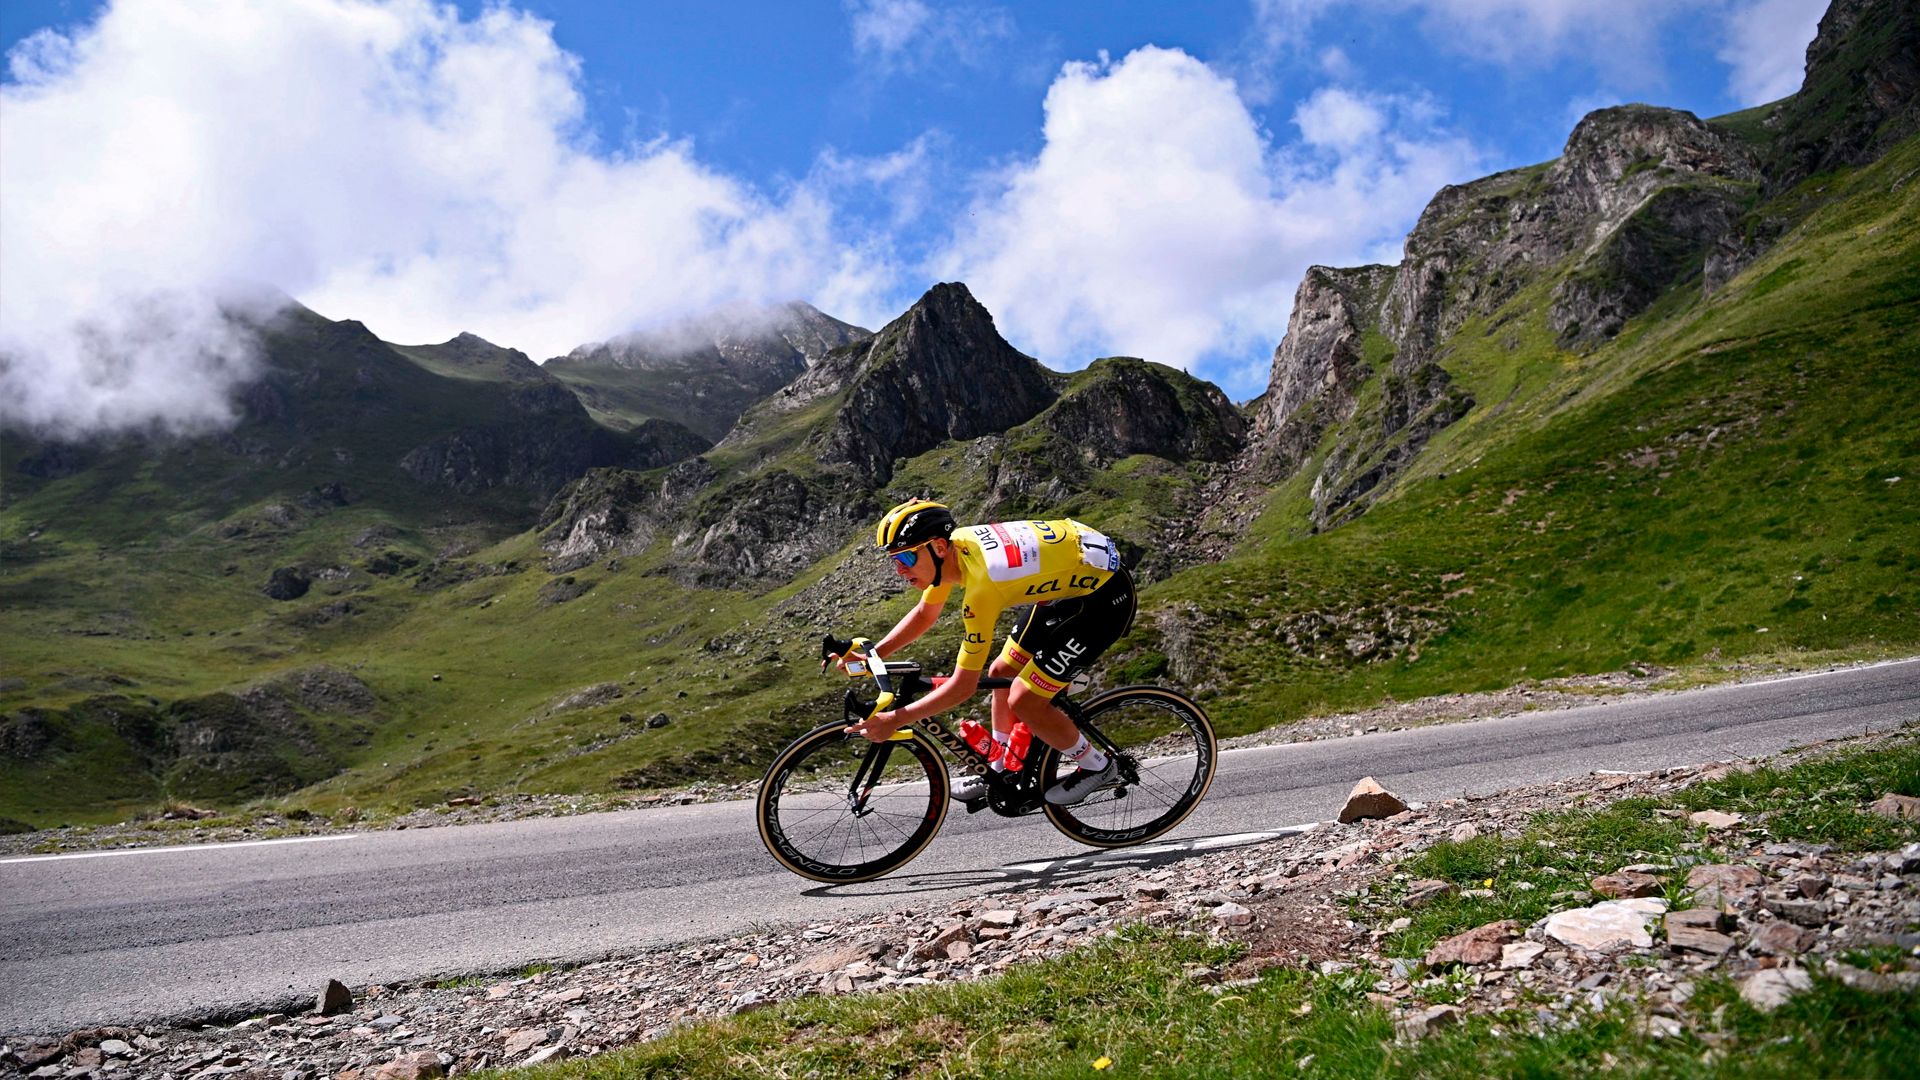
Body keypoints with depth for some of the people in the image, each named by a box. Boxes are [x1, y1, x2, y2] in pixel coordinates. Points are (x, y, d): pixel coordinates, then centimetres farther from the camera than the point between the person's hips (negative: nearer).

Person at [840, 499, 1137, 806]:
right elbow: (925, 614, 10)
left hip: (1104, 595, -9)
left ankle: (1098, 768, 13)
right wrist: (872, 654, -1)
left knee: (1024, 701, -9)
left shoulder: (981, 583, -32)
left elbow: (963, 685, -25)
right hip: (1069, 580, 9)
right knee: (1002, 674, 13)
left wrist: (894, 719, -21)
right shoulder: (952, 545, -8)